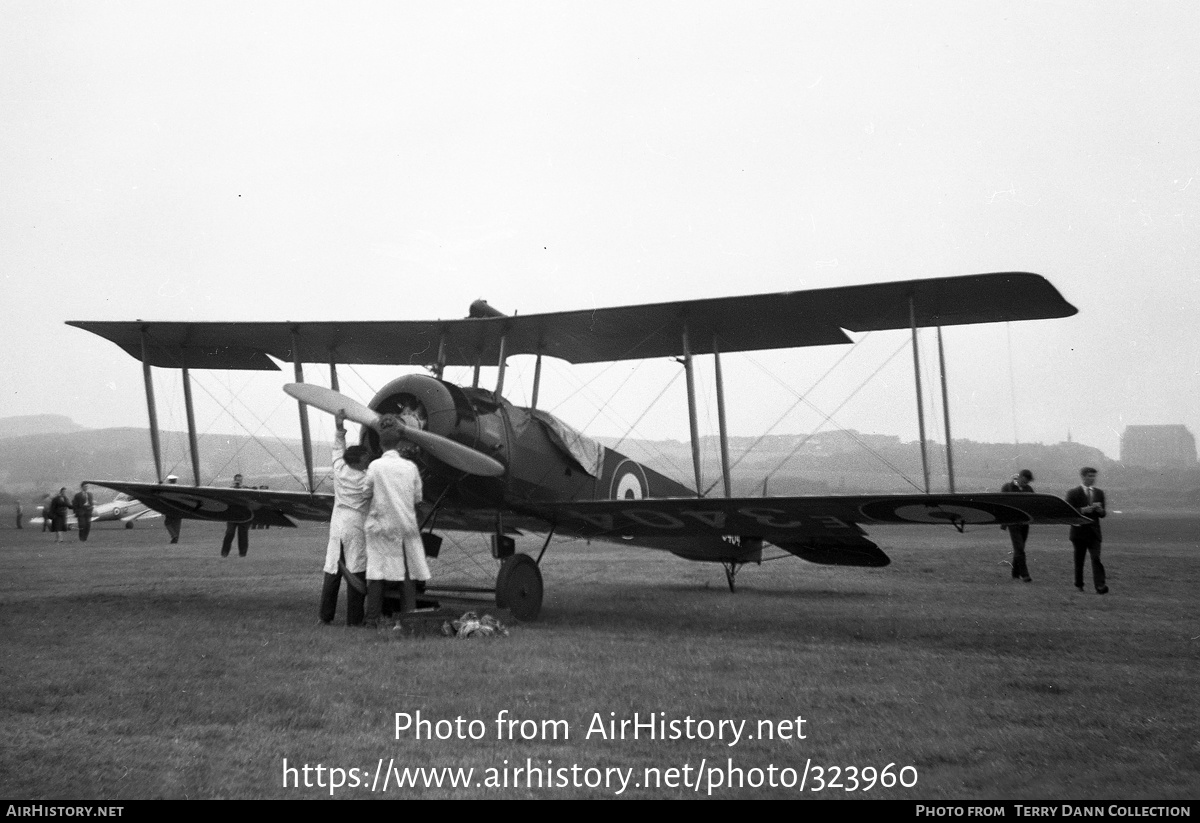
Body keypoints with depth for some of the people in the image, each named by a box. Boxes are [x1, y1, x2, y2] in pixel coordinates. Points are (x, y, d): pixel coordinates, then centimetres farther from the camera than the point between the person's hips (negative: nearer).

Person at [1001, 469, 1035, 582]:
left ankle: (1016, 573, 18)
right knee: (1019, 549, -11)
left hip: (1025, 522, 4)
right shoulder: (1007, 488, -4)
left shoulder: (1028, 489, 8)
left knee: (1019, 549, 10)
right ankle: (1024, 574, -12)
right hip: (1013, 522, -4)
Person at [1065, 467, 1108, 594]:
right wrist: (1083, 510, -19)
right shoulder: (1073, 493, -1)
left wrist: (1099, 510, -9)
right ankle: (1079, 584, 20)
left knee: (1096, 558, -11)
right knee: (1079, 560, 6)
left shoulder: (1099, 493, 11)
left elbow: (1103, 514, 15)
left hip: (1094, 532, 2)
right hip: (1079, 531, -2)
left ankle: (1100, 586, -19)